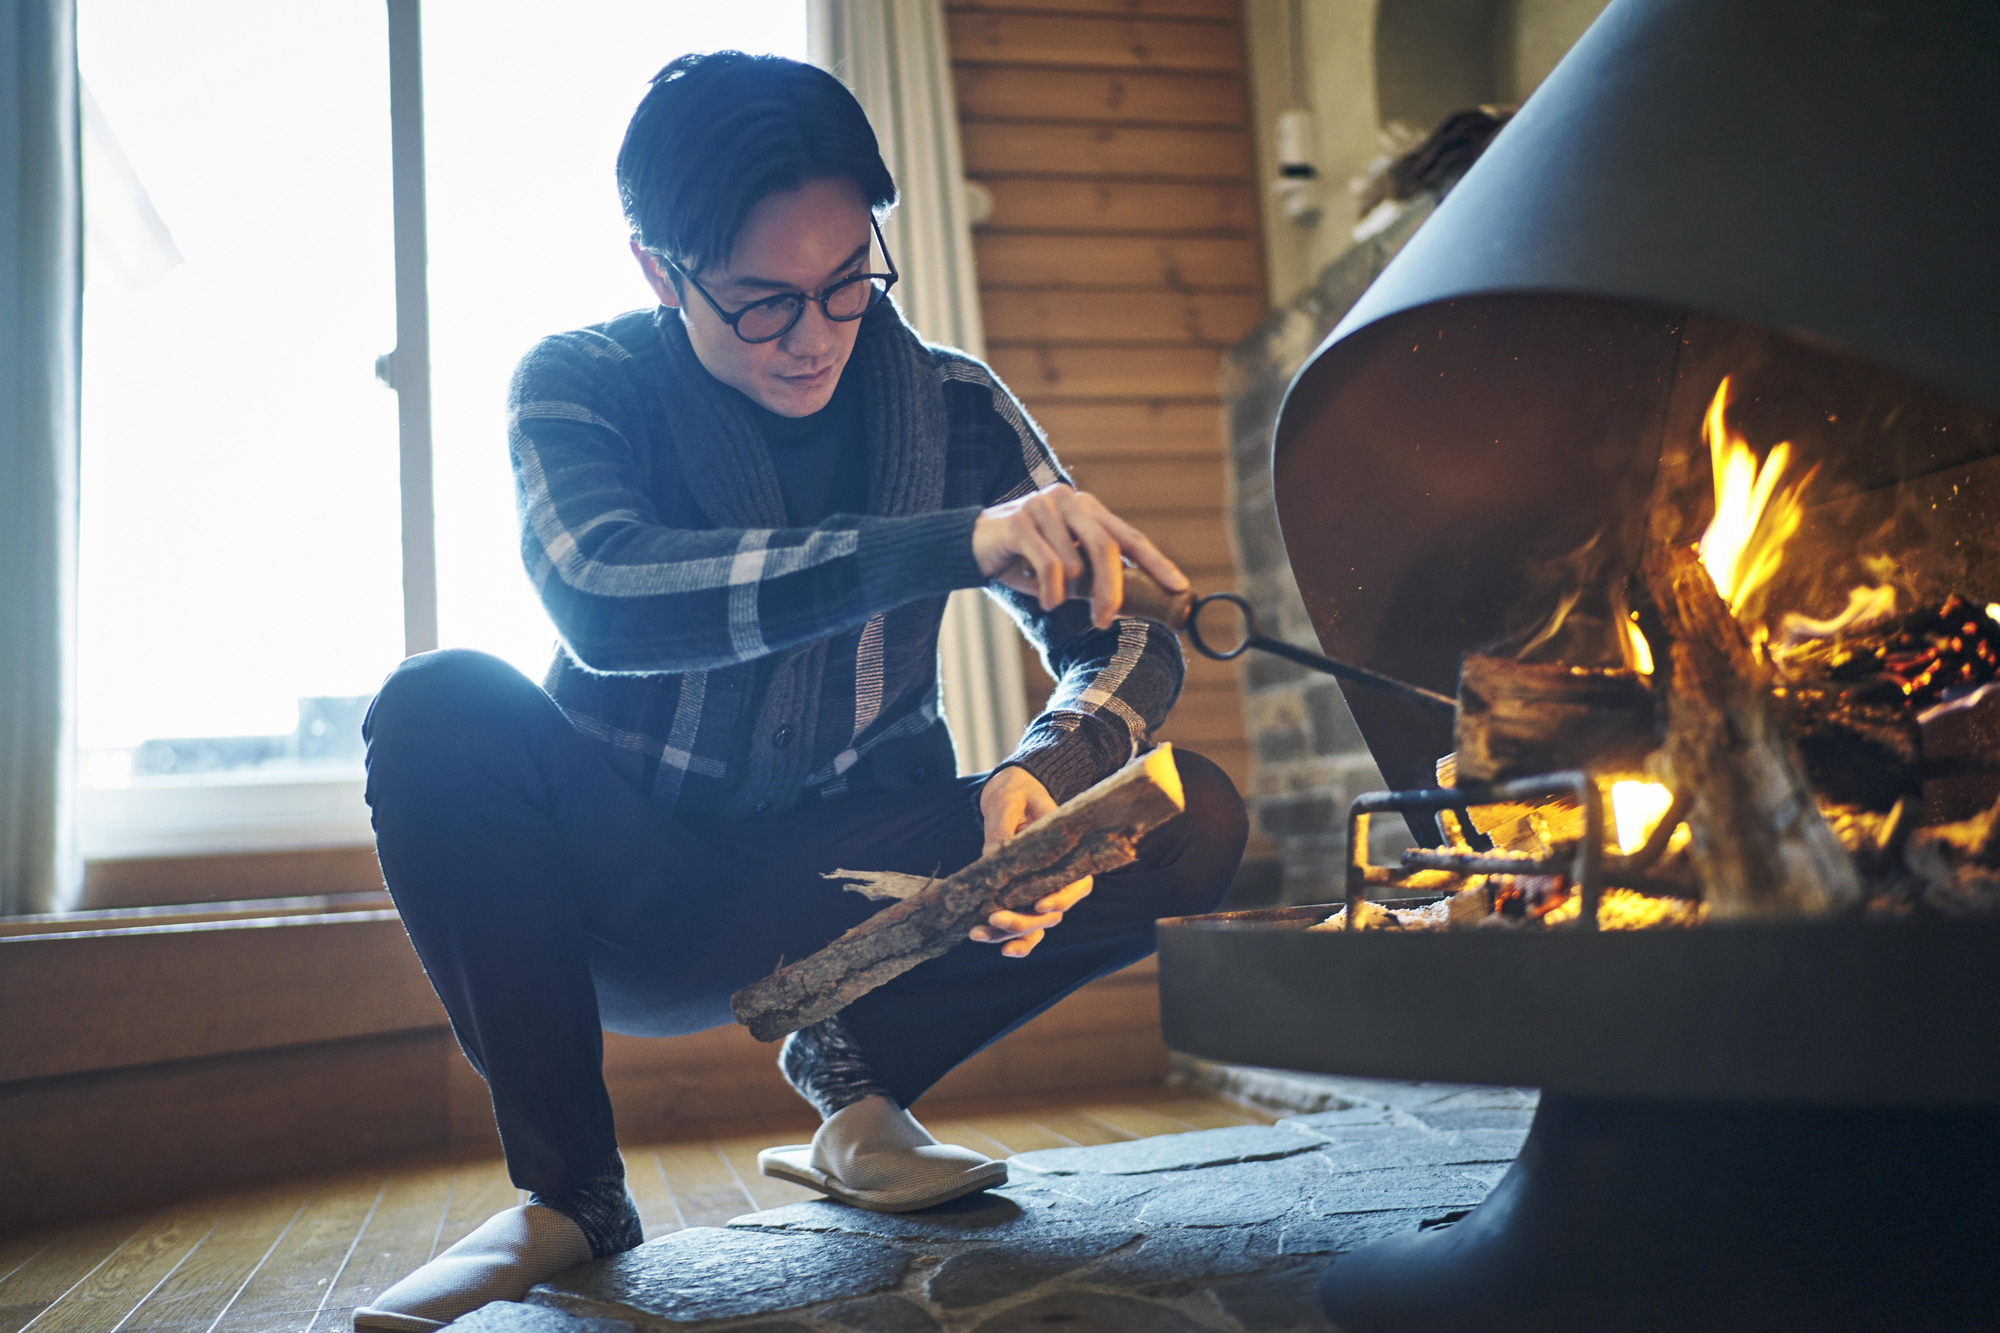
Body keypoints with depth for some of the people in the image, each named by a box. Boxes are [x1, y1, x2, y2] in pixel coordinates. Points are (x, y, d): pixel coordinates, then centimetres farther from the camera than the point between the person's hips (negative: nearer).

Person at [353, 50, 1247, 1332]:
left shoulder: (952, 407, -5)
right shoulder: (580, 387, -11)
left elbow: (1127, 642, -9)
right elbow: (601, 596, -33)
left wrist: (1042, 770, -33)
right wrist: (952, 546, -42)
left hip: (859, 889, 2)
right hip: (632, 896, -1)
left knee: (1196, 819, -20)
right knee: (443, 707, -30)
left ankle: (858, 1077, -1)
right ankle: (569, 1186, -14)